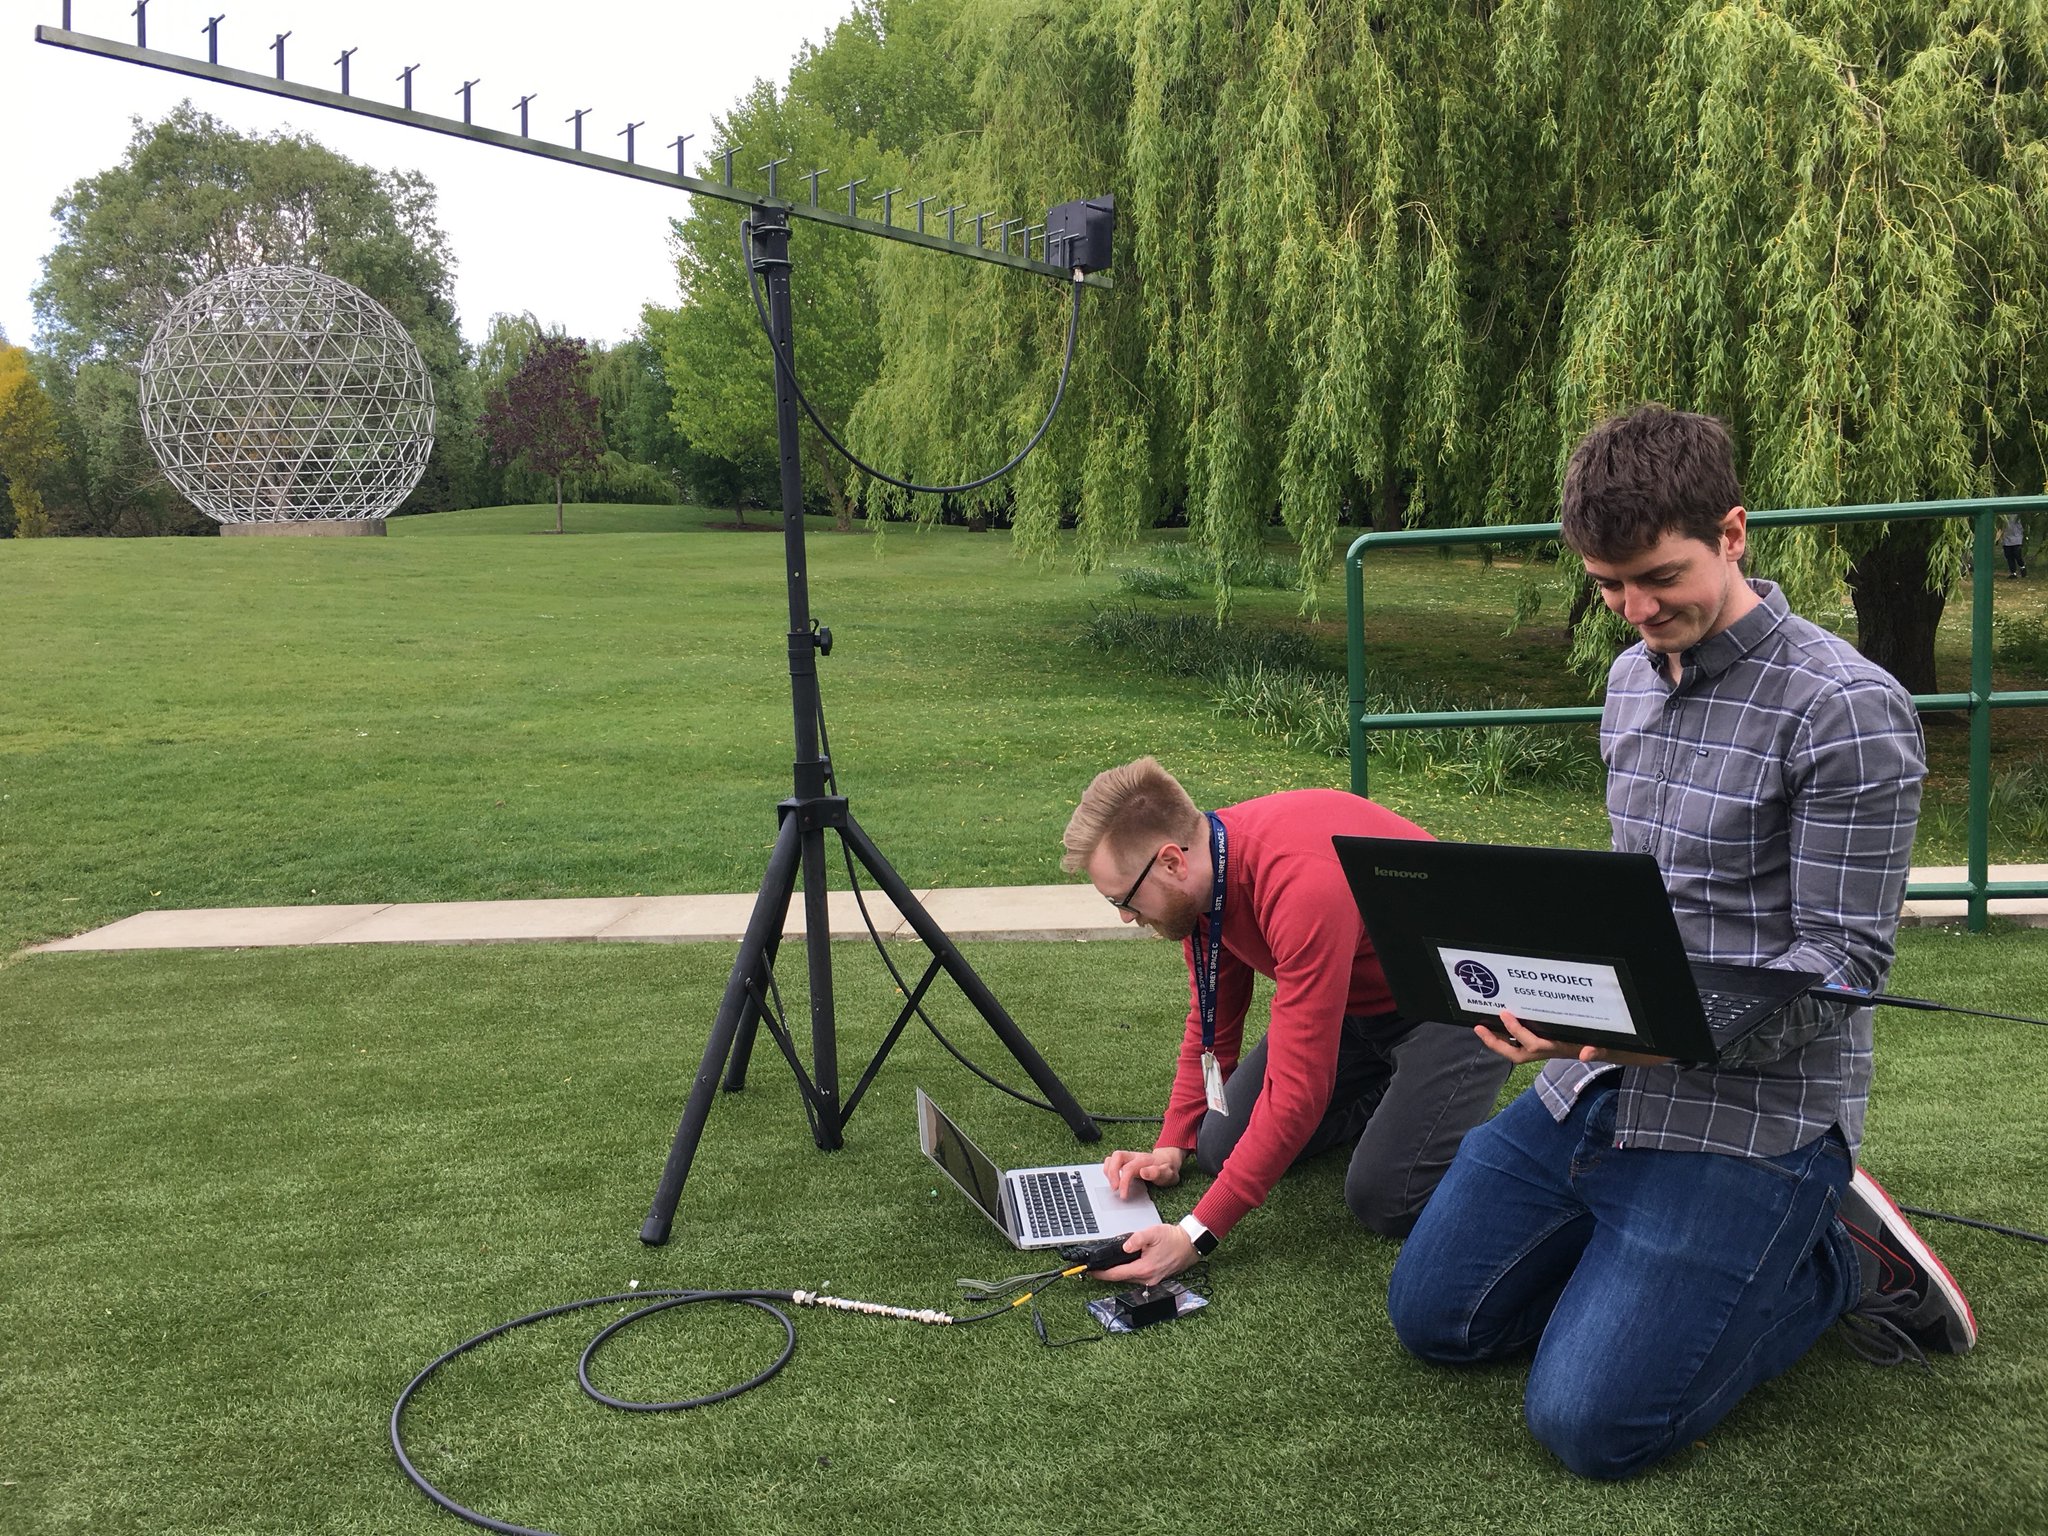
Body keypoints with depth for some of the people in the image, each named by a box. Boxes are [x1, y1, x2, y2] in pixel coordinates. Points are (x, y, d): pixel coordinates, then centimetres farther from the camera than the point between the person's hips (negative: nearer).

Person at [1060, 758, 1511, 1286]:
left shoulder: (1303, 882, -39)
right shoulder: (1202, 869, -11)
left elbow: (1299, 1088, -38)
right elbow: (1212, 1024, 5)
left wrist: (1197, 1234, -37)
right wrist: (1172, 1148, -6)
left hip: (1459, 1001, -8)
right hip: (1357, 1000, 8)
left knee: (1383, 1199, -22)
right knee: (1222, 1146, -1)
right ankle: (1392, 1091, 17)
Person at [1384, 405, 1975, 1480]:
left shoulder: (1848, 712, -17)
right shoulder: (1632, 678, 8)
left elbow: (1844, 961, -17)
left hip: (1750, 1108, -7)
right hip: (1597, 1084, 7)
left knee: (1590, 1423, -11)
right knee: (1431, 1318, 8)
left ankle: (1840, 1260, 9)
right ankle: (1653, 1250, 22)